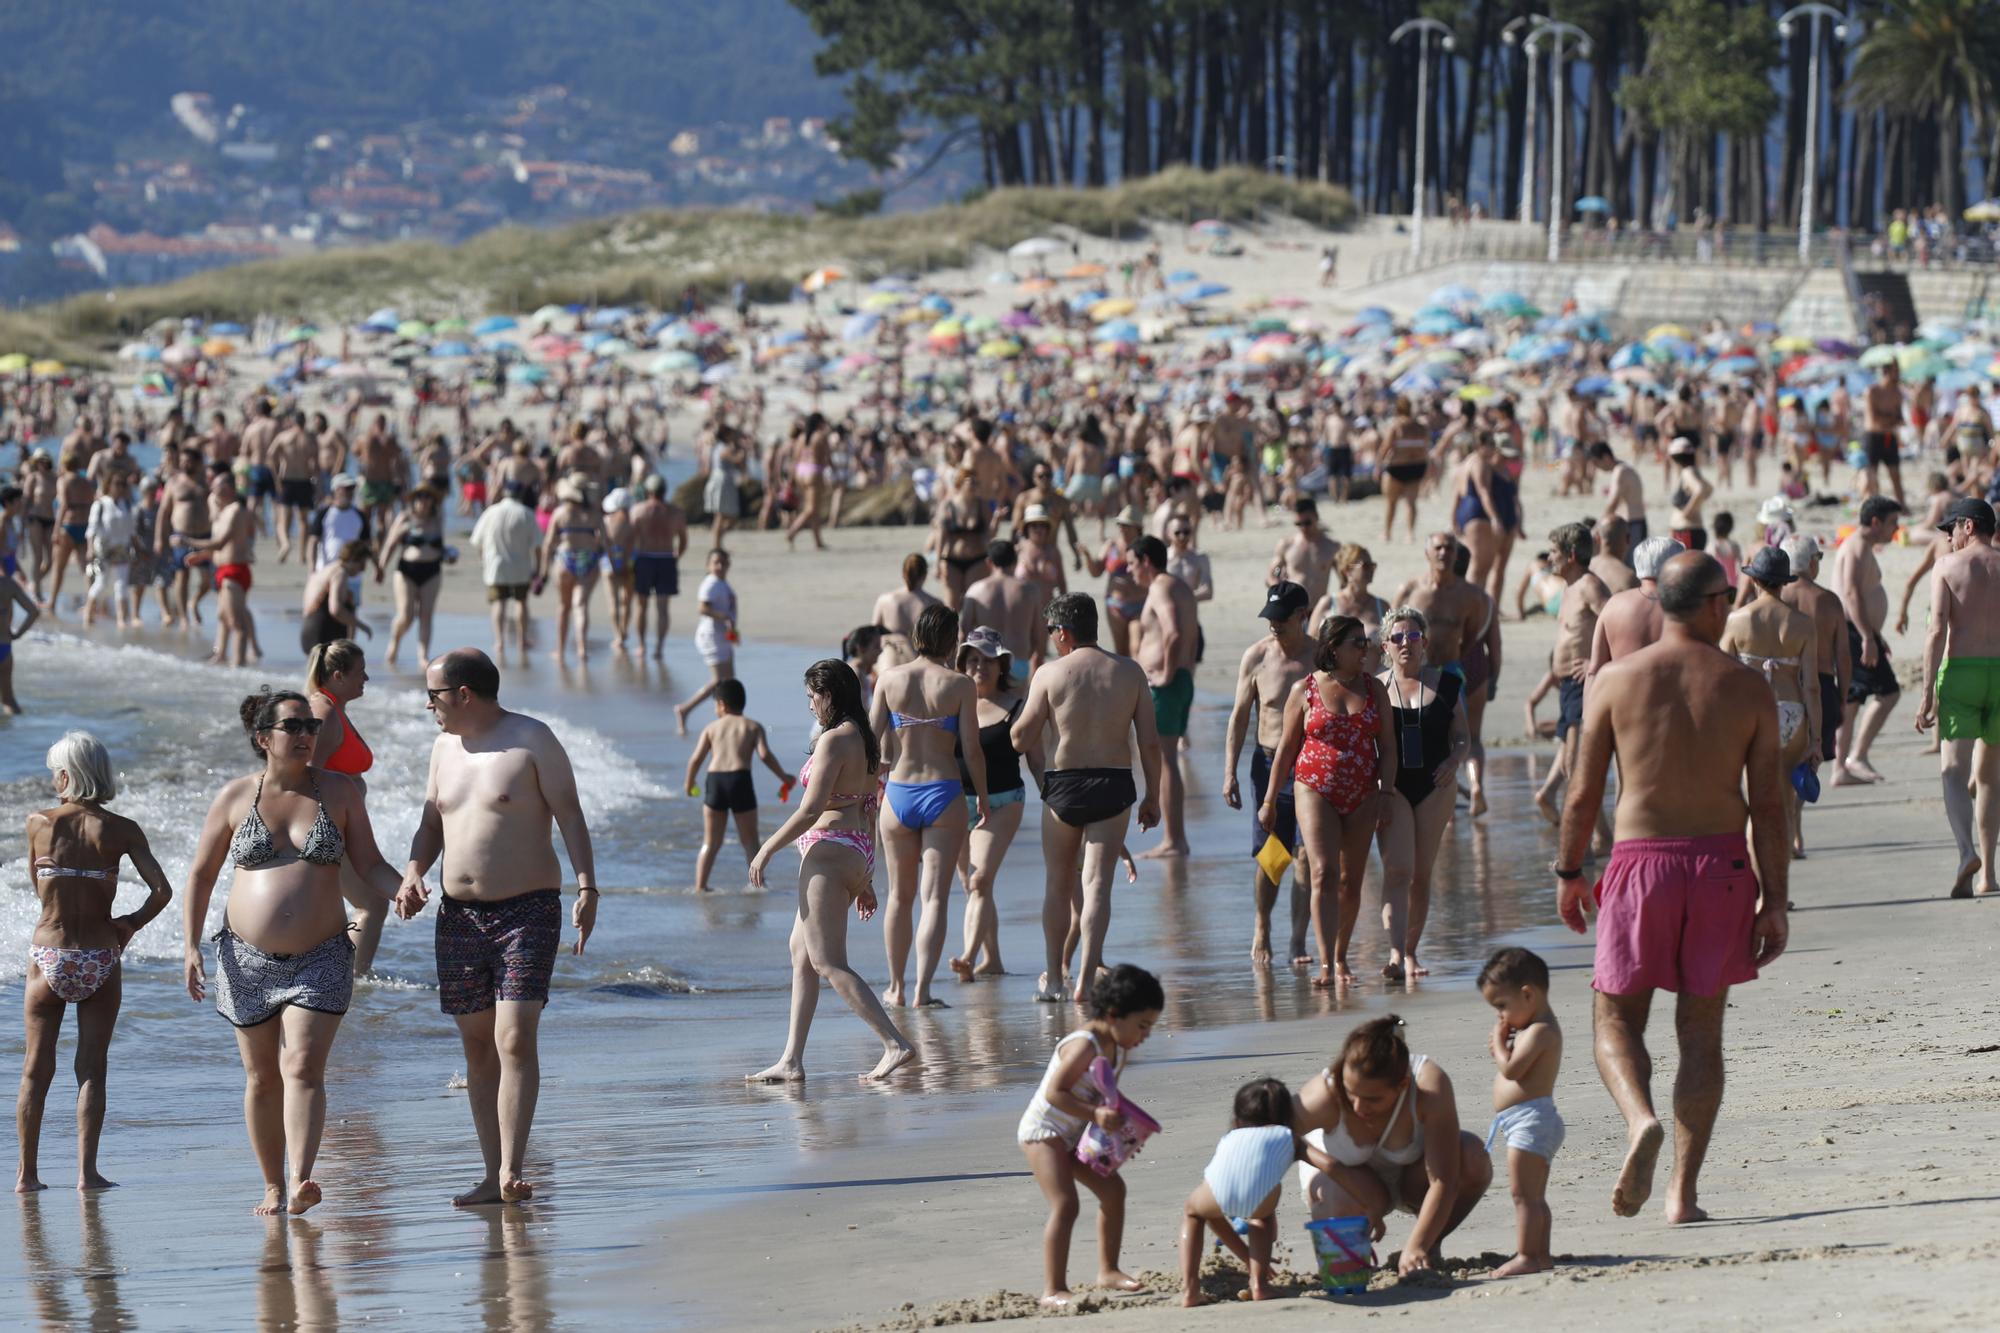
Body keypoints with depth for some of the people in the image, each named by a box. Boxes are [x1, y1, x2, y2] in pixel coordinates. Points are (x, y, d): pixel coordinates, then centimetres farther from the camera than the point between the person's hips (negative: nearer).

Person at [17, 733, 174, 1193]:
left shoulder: (39, 823, -3)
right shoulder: (120, 830, -5)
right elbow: (161, 890, -11)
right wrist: (132, 923, 4)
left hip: (47, 959, 0)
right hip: (99, 962, 0)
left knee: (36, 1070, 11)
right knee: (91, 1070, 7)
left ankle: (27, 1173, 12)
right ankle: (87, 1171, 1)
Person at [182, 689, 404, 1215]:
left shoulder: (338, 793, 3)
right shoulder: (236, 797, 2)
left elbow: (370, 865, 5)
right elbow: (201, 874, 7)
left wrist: (403, 892, -16)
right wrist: (191, 946, 0)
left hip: (320, 960, -1)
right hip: (248, 959, 1)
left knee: (303, 1069, -16)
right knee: (262, 1078, 7)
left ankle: (301, 1182, -27)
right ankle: (273, 1186, 19)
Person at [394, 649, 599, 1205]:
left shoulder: (532, 740, -6)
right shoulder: (446, 747, 13)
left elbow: (570, 816, -8)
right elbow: (431, 824, 19)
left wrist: (587, 888, -17)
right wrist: (412, 873, 0)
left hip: (527, 910, -6)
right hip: (459, 914, 6)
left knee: (515, 1040, -15)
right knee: (476, 1047, 6)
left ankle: (512, 1174, -20)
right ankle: (492, 1176, 9)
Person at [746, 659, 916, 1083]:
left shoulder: (834, 740, -14)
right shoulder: (865, 741, 14)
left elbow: (810, 810, -19)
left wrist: (766, 851, -10)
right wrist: (864, 878, 23)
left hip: (829, 848, -10)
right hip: (857, 850, 10)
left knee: (827, 962, -8)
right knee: (801, 953, 14)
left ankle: (896, 1043, -16)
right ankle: (792, 1061, 13)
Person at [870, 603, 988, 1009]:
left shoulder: (889, 679, 0)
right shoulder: (959, 684, -6)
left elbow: (871, 739, 2)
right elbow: (971, 750, -5)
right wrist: (982, 796, 8)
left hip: (899, 793, 2)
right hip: (944, 794, -2)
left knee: (900, 896, 16)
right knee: (935, 897, -1)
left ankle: (896, 989, 23)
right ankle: (922, 990, -10)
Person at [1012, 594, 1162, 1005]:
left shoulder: (1051, 673, -5)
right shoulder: (1129, 672, 2)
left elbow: (1021, 740, -4)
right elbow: (1150, 742, 0)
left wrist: (1029, 698, 13)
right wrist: (1153, 797, 9)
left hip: (1063, 785, -1)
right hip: (1113, 785, 1)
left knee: (1058, 883, 14)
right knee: (1097, 882, 1)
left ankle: (1053, 978, 20)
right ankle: (1087, 979, -9)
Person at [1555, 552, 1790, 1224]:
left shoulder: (1616, 679, -2)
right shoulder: (1748, 688, 0)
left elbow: (1584, 792, 0)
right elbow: (1768, 803, 0)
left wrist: (1569, 872, 13)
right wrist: (1774, 899, 5)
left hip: (1641, 864, -1)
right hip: (1722, 862, 1)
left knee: (1616, 1019, 11)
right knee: (1701, 1029, 10)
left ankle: (1641, 1120, -20)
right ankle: (1683, 1192, 6)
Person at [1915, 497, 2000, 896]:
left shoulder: (1949, 566, -1)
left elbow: (1937, 631, -9)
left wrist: (1928, 693, -9)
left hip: (1959, 671, -3)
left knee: (1954, 772, -7)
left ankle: (1967, 851, -32)